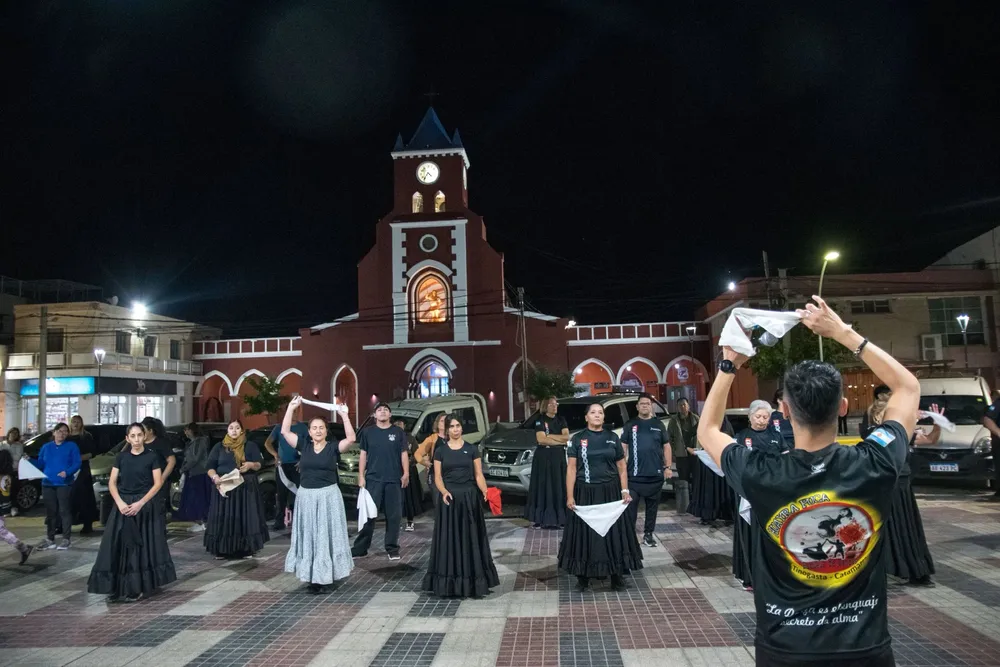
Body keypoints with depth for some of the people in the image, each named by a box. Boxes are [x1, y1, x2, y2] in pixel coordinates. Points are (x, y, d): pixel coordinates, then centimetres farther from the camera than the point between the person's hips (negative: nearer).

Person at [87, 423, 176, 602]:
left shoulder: (152, 456, -2)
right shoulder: (121, 457, 7)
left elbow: (157, 483, -6)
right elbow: (112, 482, 4)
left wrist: (140, 503, -15)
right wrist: (120, 503, -11)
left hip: (145, 505, -3)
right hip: (123, 505, 3)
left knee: (142, 546, -3)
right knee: (118, 546, -1)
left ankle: (137, 588, 4)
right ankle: (116, 588, 6)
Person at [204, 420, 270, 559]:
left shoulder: (250, 446, 7)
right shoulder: (219, 447, 9)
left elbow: (260, 464, 4)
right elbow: (210, 466, 4)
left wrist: (251, 465, -18)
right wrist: (215, 477, -16)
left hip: (246, 488, -1)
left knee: (246, 518, -3)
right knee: (224, 519, -3)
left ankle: (246, 549, 2)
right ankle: (221, 550, 4)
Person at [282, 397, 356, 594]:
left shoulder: (333, 448, -3)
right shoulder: (303, 445, 3)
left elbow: (351, 438, -17)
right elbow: (285, 431, 0)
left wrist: (344, 415, -19)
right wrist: (291, 408, -5)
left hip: (328, 496, -2)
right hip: (306, 496, 3)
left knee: (327, 536, 2)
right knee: (308, 537, 8)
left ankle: (324, 577, 10)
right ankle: (311, 577, 16)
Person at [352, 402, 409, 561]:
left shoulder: (398, 432, 5)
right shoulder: (367, 432, 6)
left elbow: (404, 454, 5)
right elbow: (363, 455, 7)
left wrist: (406, 473, -6)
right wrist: (361, 475, 1)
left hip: (394, 480, 0)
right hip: (373, 479, 0)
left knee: (393, 515, 4)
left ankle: (392, 548, 14)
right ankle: (360, 548, 8)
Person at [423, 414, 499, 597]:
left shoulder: (472, 449, 4)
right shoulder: (440, 451, 4)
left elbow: (478, 475, 1)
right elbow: (437, 477, 1)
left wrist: (486, 492, -16)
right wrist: (444, 491, -19)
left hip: (469, 498, 0)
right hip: (449, 498, 0)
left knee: (470, 540, 4)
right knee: (449, 540, 2)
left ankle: (472, 581, 13)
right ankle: (449, 582, 11)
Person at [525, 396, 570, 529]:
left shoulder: (561, 420, 11)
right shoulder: (540, 420, 0)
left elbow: (566, 437, -2)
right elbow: (541, 439, -13)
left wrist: (549, 436, -9)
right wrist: (560, 440, -9)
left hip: (559, 457, 3)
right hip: (543, 457, -3)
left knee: (558, 486, 1)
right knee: (543, 487, -4)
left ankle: (558, 517, 4)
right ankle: (540, 518, -2)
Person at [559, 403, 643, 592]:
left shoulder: (613, 438, 6)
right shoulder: (577, 439, 0)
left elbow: (621, 466, 8)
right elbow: (571, 468, -3)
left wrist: (625, 490, -3)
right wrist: (570, 496, -10)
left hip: (610, 492, 2)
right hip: (585, 493, -2)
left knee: (613, 533, 5)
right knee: (585, 534, 4)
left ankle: (617, 576, 16)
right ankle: (583, 578, 15)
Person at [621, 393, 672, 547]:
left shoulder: (658, 424, 9)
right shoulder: (630, 425, 4)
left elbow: (666, 446, 10)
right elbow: (623, 447, 4)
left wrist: (667, 467, 3)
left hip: (655, 475, 2)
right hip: (634, 475, -2)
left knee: (652, 506, 9)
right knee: (630, 506, -3)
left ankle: (648, 534, 20)